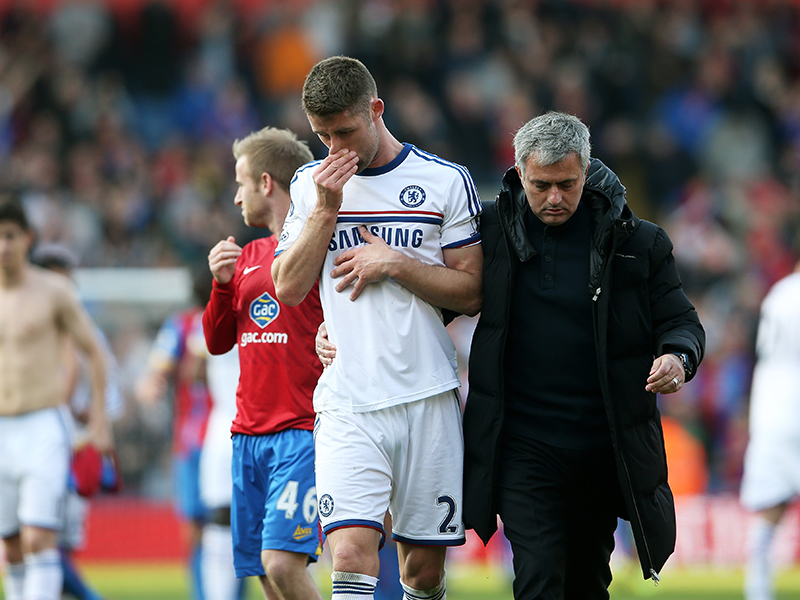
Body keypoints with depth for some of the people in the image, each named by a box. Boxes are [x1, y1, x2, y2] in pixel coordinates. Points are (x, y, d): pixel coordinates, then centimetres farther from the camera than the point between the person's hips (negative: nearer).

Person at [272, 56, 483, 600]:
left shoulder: (447, 181, 1)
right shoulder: (312, 184, 10)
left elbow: (471, 293, 1)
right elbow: (289, 288, 3)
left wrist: (394, 263, -11)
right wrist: (326, 210, -7)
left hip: (429, 398, 0)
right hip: (348, 405, 0)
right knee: (352, 552, -17)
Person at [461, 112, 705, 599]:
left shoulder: (637, 243, -1)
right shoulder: (490, 230, -1)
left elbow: (680, 321, 5)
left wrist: (678, 358, -19)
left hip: (605, 447, 2)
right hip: (523, 445, -2)